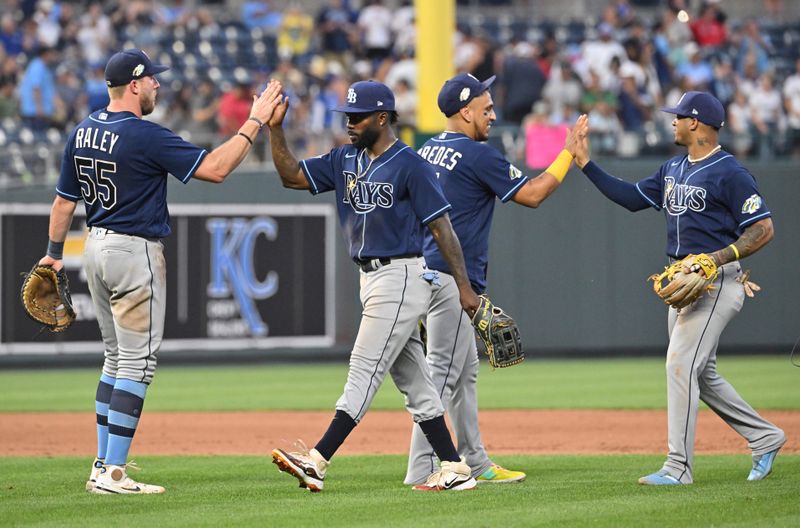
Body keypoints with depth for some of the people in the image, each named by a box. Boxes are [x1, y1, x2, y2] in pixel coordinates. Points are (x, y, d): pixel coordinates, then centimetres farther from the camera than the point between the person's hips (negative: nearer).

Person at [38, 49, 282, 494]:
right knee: (138, 364, -5)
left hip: (97, 248, 9)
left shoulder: (83, 133, 5)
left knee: (117, 359, 17)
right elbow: (215, 169, -21)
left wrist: (54, 253, 24)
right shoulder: (145, 136, -19)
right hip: (136, 254, -9)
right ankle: (113, 474, -8)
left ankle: (104, 465, 18)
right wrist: (255, 122, -14)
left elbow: (65, 201, 12)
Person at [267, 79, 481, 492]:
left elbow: (441, 226, -12)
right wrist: (275, 128, -5)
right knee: (412, 380, 9)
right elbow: (292, 176, 8)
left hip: (400, 279, -9)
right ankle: (455, 471, 12)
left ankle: (317, 462, -17)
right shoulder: (345, 160, 11)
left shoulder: (410, 166, -11)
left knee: (364, 372, -11)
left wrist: (464, 287, -14)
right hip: (371, 279, 9)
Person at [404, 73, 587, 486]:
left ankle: (476, 463, 19)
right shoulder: (477, 155, -12)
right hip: (450, 278, -10)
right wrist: (569, 150, -1)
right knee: (443, 371, -9)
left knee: (465, 371, 15)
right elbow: (531, 194, -9)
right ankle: (422, 469, -11)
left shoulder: (427, 151, 14)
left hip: (425, 271, 10)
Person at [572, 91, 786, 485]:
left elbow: (763, 228, -15)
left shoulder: (729, 173, -13)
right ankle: (764, 438, 26)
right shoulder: (674, 169, 14)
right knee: (702, 375, 14)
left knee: (681, 364, -15)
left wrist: (719, 257, -24)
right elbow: (633, 197, 17)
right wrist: (587, 164, 11)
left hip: (716, 282, -10)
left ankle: (679, 467, -13)